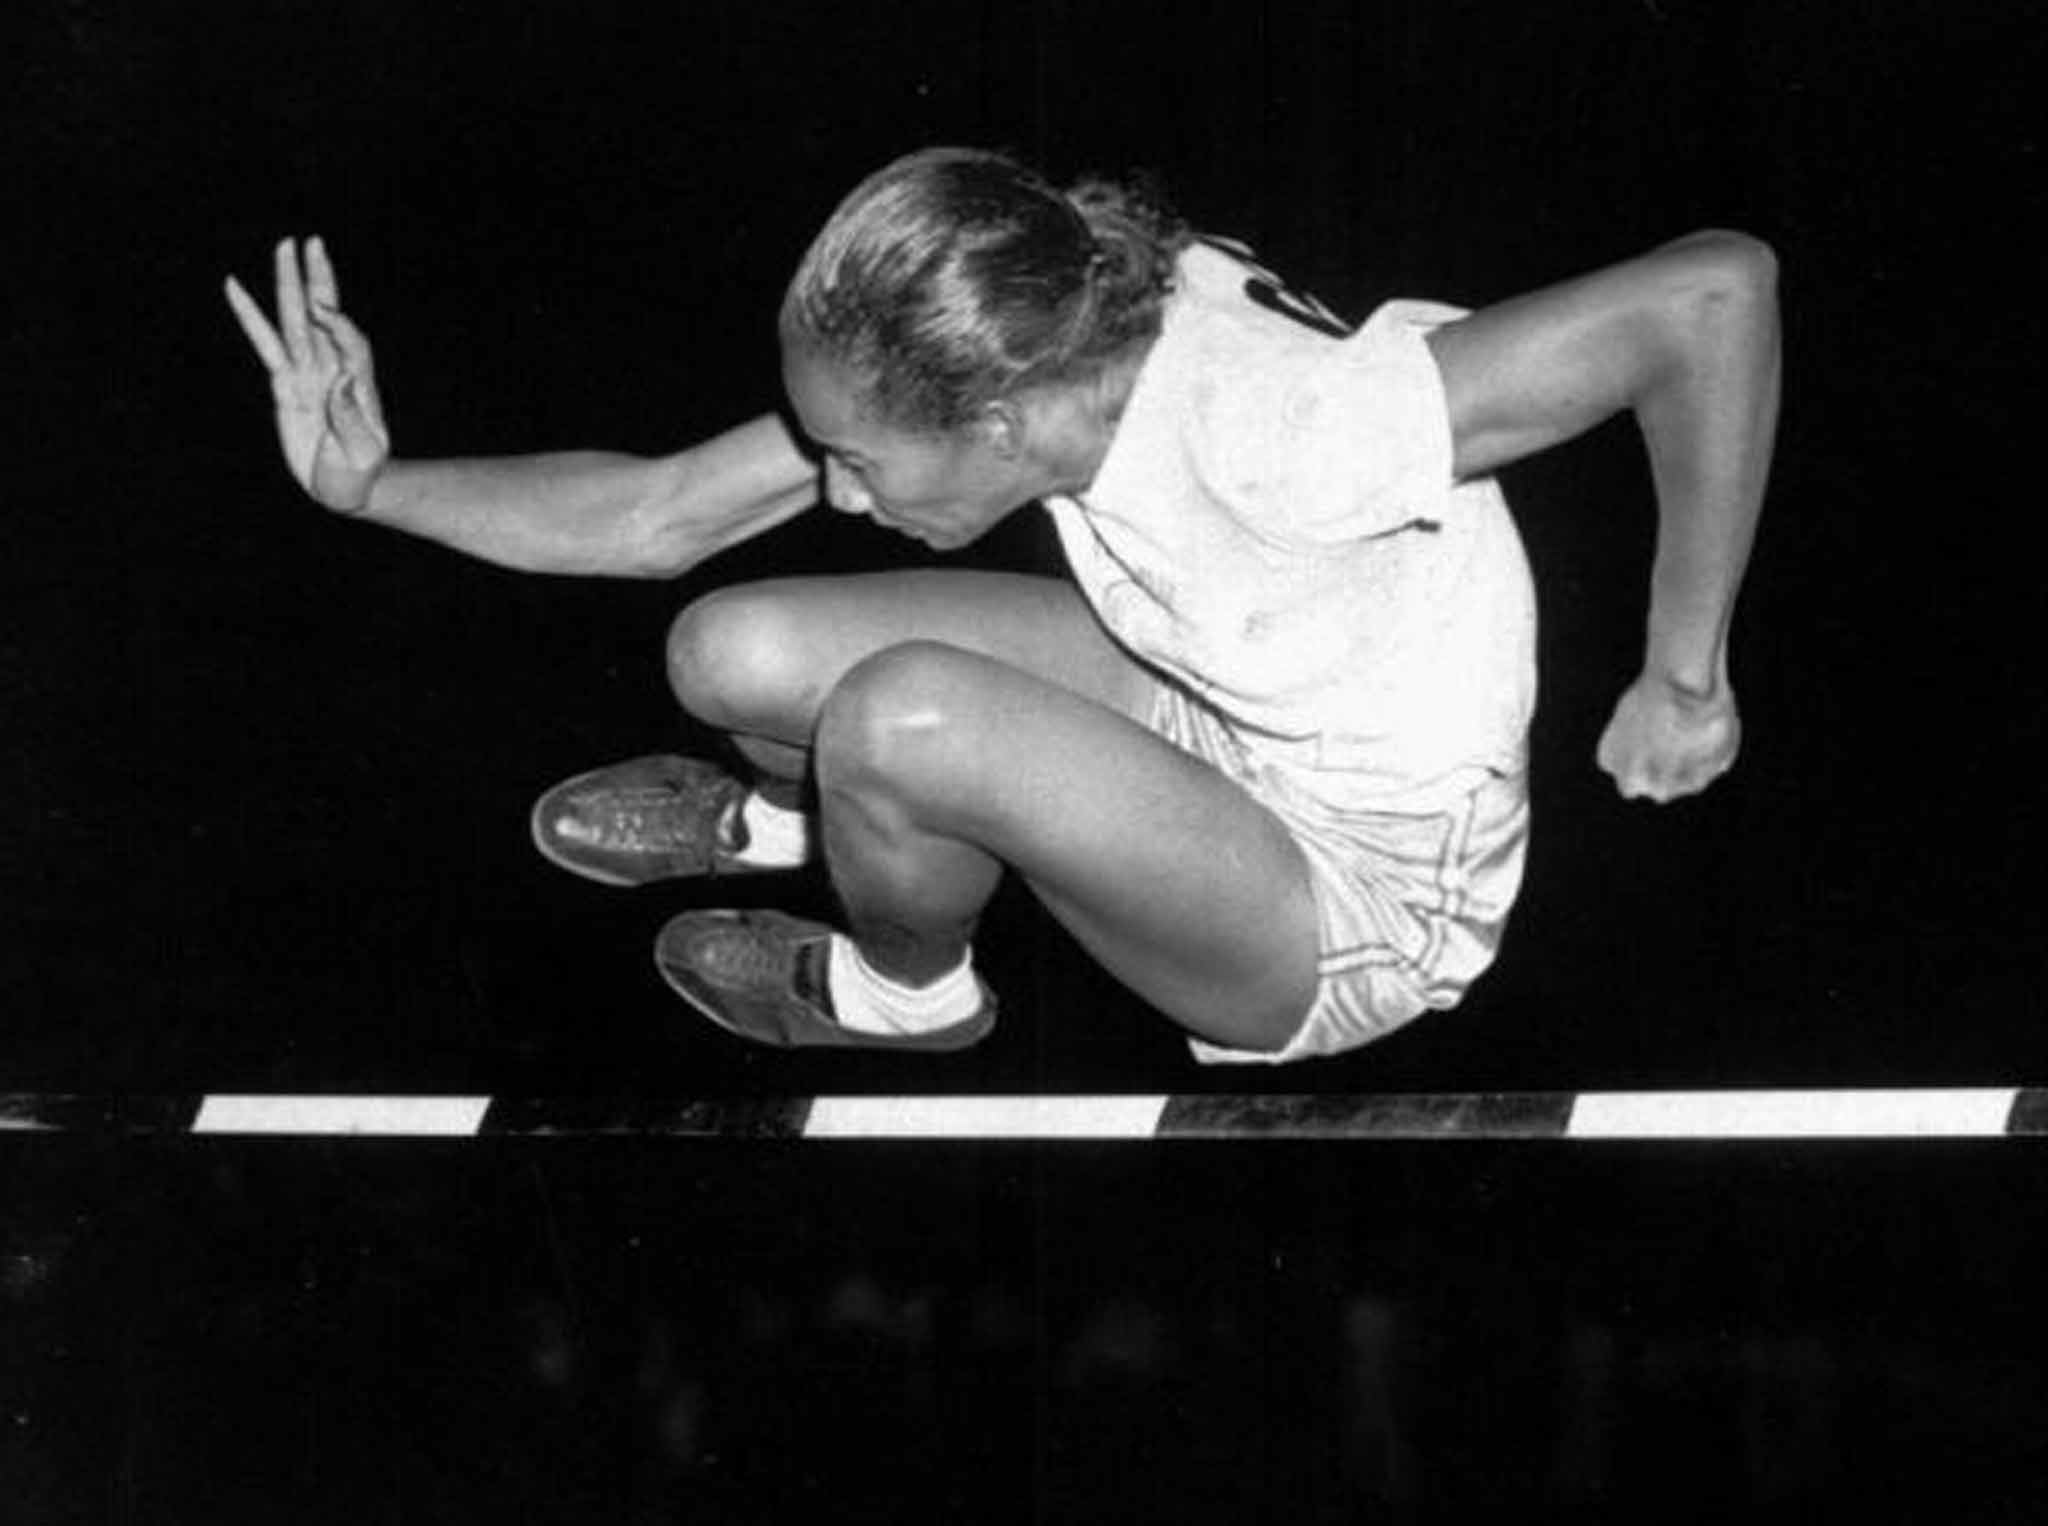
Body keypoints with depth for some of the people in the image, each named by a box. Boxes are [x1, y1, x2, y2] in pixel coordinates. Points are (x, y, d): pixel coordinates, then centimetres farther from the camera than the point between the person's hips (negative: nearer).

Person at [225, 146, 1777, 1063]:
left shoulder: (1272, 434, -39)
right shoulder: (1008, 349, -16)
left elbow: (1716, 286, -41)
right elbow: (659, 516, -6)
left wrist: (1686, 678, -30)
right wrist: (374, 484, -14)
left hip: (1364, 909, -6)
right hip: (1221, 718, 7)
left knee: (898, 717, -30)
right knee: (731, 654, -9)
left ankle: (908, 993, 8)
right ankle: (800, 817, 30)